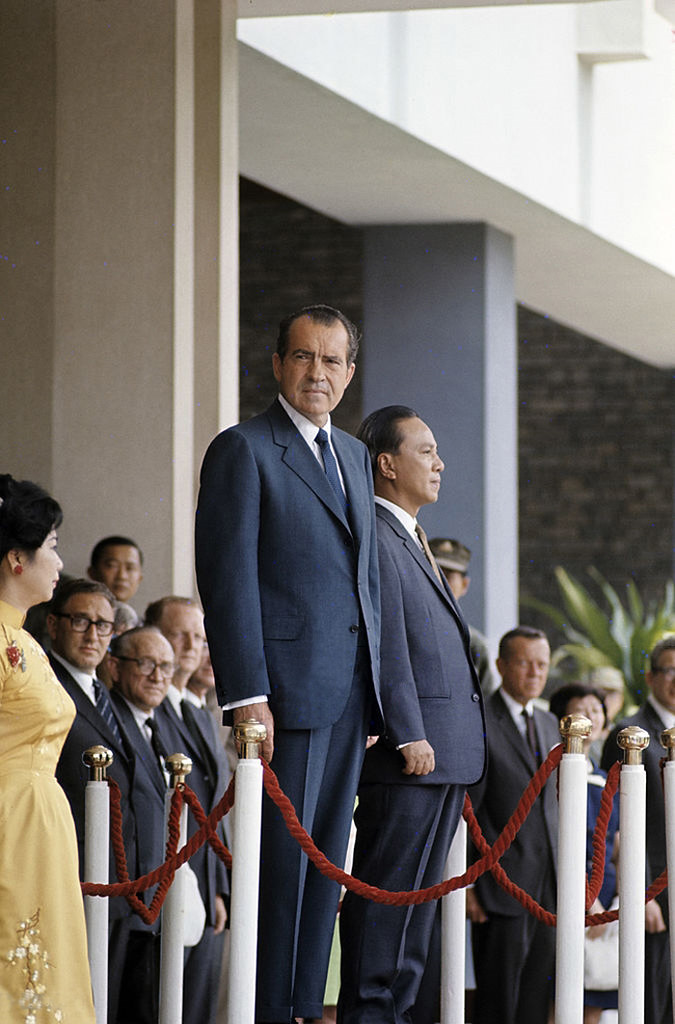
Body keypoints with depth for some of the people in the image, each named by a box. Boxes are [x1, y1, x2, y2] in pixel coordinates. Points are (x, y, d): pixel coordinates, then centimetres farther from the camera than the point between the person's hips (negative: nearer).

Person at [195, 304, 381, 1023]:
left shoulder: (353, 455, 18)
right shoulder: (244, 450, -6)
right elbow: (229, 579, -12)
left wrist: (373, 687, 14)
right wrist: (247, 696, -18)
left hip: (349, 692, 7)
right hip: (288, 686, -7)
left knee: (328, 857, 9)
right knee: (283, 855, -6)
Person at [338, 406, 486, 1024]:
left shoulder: (411, 539, 22)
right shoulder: (374, 536, -10)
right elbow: (386, 646, -17)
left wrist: (457, 747, 19)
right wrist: (408, 736, -21)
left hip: (446, 750, 10)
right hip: (413, 745, -10)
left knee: (420, 891, 11)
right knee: (387, 885, -7)